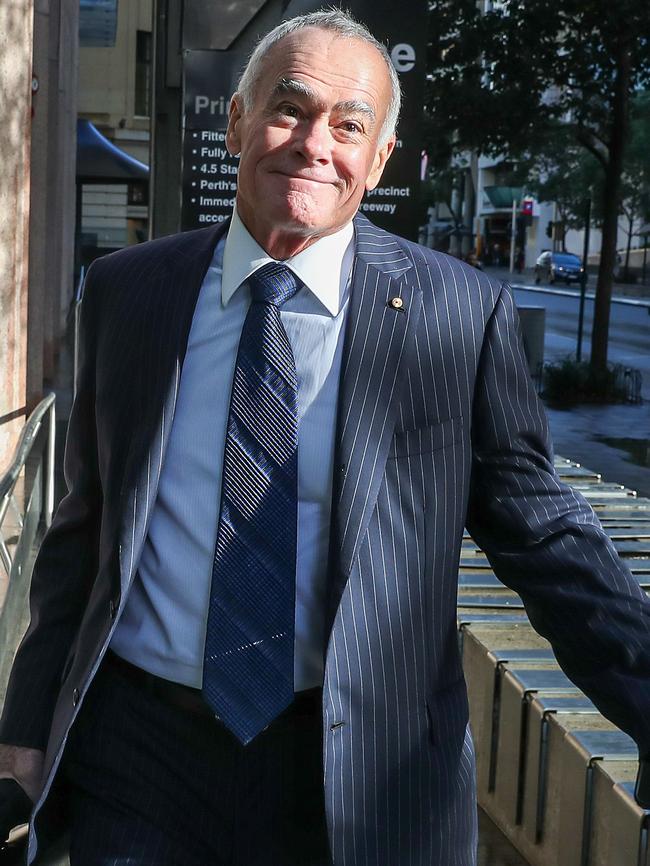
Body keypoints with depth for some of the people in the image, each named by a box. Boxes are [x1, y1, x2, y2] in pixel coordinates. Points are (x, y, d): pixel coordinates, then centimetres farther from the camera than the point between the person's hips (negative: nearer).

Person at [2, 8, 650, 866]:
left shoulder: (462, 313, -7)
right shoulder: (126, 291, 1)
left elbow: (541, 534, -3)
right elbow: (87, 524, 7)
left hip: (362, 769, -1)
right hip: (136, 749, 2)